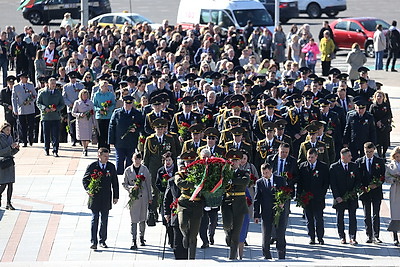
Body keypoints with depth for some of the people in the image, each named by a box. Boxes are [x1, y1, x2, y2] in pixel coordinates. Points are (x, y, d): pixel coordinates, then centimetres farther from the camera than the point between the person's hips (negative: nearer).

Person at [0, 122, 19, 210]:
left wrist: (16, 148, -2)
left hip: (10, 163, 6)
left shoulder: (10, 138, 12)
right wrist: (10, 147, -19)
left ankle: (9, 203, 4)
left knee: (10, 183, 1)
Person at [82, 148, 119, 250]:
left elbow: (115, 182, 10)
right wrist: (88, 189, -15)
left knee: (104, 220, 9)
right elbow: (85, 179, 3)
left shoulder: (111, 167, 5)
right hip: (94, 196, -3)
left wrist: (116, 196, 7)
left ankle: (102, 241, 19)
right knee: (95, 219, -3)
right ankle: (94, 242, -1)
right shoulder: (92, 166, -4)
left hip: (106, 198, 3)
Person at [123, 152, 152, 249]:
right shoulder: (128, 170, 1)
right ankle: (133, 241, -9)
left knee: (143, 219, 10)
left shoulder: (145, 169, 3)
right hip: (133, 197, -2)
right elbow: (124, 184, 5)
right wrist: (131, 188, -15)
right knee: (134, 220, -8)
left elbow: (148, 183, 7)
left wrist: (150, 197, 8)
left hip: (143, 197, 2)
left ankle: (142, 237, 26)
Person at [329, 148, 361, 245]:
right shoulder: (334, 167, -3)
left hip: (352, 196, 2)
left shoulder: (354, 166, 6)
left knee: (352, 217, -1)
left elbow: (358, 180, 9)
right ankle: (342, 237, 17)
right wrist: (337, 196, -12)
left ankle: (352, 238, 1)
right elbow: (332, 183, -5)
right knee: (340, 218, 6)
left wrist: (354, 190, -7)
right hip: (339, 197, -2)